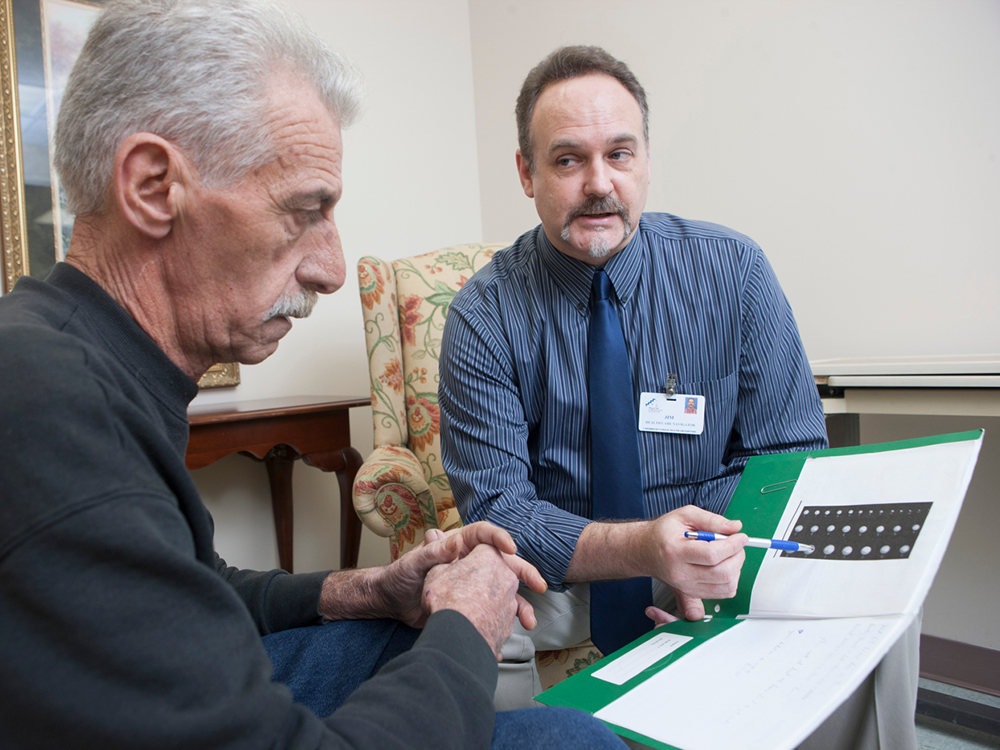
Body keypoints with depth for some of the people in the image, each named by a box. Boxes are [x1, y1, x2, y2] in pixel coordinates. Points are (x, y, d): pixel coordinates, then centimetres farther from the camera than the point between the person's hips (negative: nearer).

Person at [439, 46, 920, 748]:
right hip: (560, 573, 0)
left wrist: (714, 552, -24)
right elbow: (496, 506, -15)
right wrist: (642, 548, -33)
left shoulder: (735, 270, -7)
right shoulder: (485, 315, -12)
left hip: (718, 556, 2)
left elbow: (791, 451, -4)